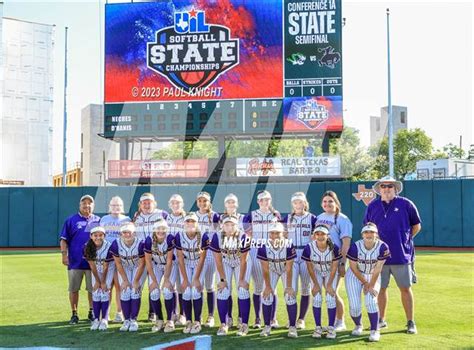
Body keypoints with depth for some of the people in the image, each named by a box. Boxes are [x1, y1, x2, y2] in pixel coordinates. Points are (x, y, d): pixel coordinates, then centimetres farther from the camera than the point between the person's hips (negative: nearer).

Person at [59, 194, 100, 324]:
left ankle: (92, 312, 21)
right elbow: (63, 239, 3)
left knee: (93, 289, 7)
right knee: (73, 289, 5)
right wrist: (64, 255, -8)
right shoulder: (71, 220, 4)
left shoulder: (98, 220, 9)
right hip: (75, 261, -1)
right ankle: (74, 314, 15)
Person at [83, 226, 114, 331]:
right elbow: (92, 266, -14)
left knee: (105, 291, -10)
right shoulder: (87, 247, -22)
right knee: (96, 292, -1)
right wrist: (97, 281, -9)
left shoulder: (108, 246, -31)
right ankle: (96, 319, 4)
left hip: (109, 268, -3)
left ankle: (104, 319, -6)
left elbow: (106, 267, -22)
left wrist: (103, 282, -13)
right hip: (96, 269, 3)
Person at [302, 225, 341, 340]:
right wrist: (316, 284, -10)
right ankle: (318, 327, 5)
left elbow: (334, 267, -16)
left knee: (330, 299, -8)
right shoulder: (309, 248, -26)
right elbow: (310, 267, -13)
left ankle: (331, 328, 3)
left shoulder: (334, 248, -28)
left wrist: (329, 284, -14)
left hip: (330, 273, -1)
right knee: (316, 299, -6)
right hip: (317, 273, 1)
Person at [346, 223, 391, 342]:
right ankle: (358, 326, 25)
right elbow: (354, 268, -14)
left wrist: (371, 285, -18)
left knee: (371, 302, -19)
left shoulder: (382, 247, -21)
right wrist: (365, 283, -11)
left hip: (373, 276, 0)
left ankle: (375, 331, -6)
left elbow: (377, 269, -18)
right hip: (355, 276, 0)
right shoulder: (355, 246, -23)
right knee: (354, 306, -5)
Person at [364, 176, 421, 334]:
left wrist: (405, 240, 3)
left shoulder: (406, 204, -1)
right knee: (380, 289, 10)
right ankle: (381, 320, 22)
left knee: (405, 289, 3)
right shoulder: (372, 206, 6)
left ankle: (410, 323, 11)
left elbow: (416, 226, 8)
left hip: (401, 256, -2)